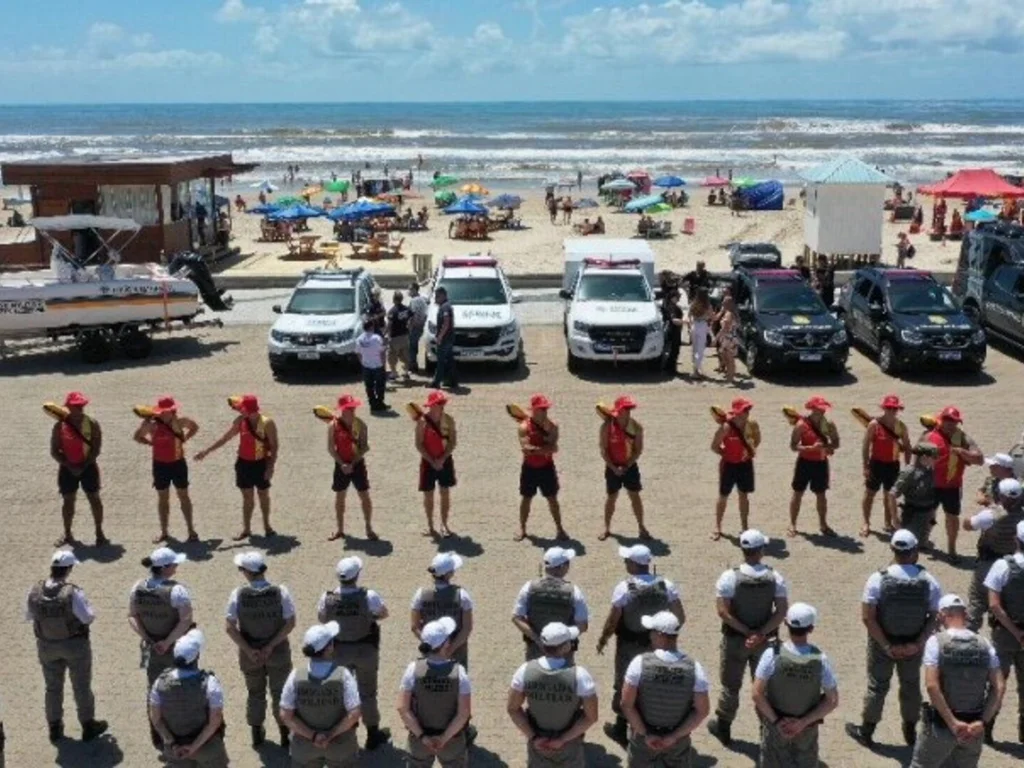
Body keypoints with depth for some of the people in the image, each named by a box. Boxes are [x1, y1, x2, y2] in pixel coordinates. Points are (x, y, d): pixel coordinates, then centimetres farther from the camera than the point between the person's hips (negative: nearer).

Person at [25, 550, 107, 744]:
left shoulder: (34, 592, -16)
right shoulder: (73, 593, -29)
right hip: (75, 644, -3)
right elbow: (89, 618, -20)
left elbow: (29, 616, -2)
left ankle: (55, 727, 35)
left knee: (53, 687, 22)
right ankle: (88, 726, 29)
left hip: (47, 646, 3)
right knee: (82, 686, 16)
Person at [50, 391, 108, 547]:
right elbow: (54, 451, -4)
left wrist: (83, 466, -17)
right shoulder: (60, 425, -5)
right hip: (67, 468, 1)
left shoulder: (92, 423, -7)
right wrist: (69, 466, -14)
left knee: (94, 499, 2)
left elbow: (96, 448, -9)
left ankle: (99, 533, 11)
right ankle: (67, 534, 23)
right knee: (68, 500, 10)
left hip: (88, 467, -1)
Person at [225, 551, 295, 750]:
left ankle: (257, 733, 35)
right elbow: (290, 623, -17)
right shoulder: (280, 592, -18)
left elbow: (229, 627, -16)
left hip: (249, 653, 1)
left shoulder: (238, 594, -18)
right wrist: (270, 646, -14)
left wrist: (249, 650, -15)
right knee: (280, 692, 18)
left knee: (255, 693, 22)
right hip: (278, 652, -1)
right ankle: (285, 734, 28)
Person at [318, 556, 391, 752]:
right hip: (366, 650, -1)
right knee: (367, 692, 17)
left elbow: (321, 619, 0)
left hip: (338, 651, 1)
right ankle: (373, 735, 31)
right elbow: (384, 614, -7)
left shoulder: (327, 598, -20)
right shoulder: (369, 596, -26)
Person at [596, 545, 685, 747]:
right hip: (657, 645, 2)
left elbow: (612, 621, -15)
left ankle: (620, 729, 29)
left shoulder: (623, 588, -21)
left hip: (629, 646, -2)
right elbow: (680, 618, -7)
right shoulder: (666, 586, -11)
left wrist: (602, 639, 2)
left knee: (624, 686, 16)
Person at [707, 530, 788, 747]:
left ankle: (723, 727, 28)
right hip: (766, 640, 1)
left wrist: (746, 632, -16)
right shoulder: (775, 577, -9)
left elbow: (722, 611, -20)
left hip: (735, 639, -1)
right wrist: (761, 633, -18)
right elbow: (782, 610, -14)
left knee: (731, 684, 15)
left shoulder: (729, 577, -16)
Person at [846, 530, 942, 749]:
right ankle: (910, 732, 37)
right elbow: (936, 616, -12)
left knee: (877, 685, 16)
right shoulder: (928, 581, -15)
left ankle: (866, 731, 29)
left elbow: (867, 617, -21)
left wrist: (886, 645, -15)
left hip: (882, 643, -1)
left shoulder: (878, 579, -20)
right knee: (911, 685, 22)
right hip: (914, 645, 1)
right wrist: (918, 643, -12)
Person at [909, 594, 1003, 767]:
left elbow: (932, 685, -20)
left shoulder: (936, 642, -11)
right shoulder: (985, 645, 1)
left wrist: (952, 722, -18)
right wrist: (982, 722, -9)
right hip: (974, 729, 4)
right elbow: (998, 688, -6)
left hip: (941, 724, -3)